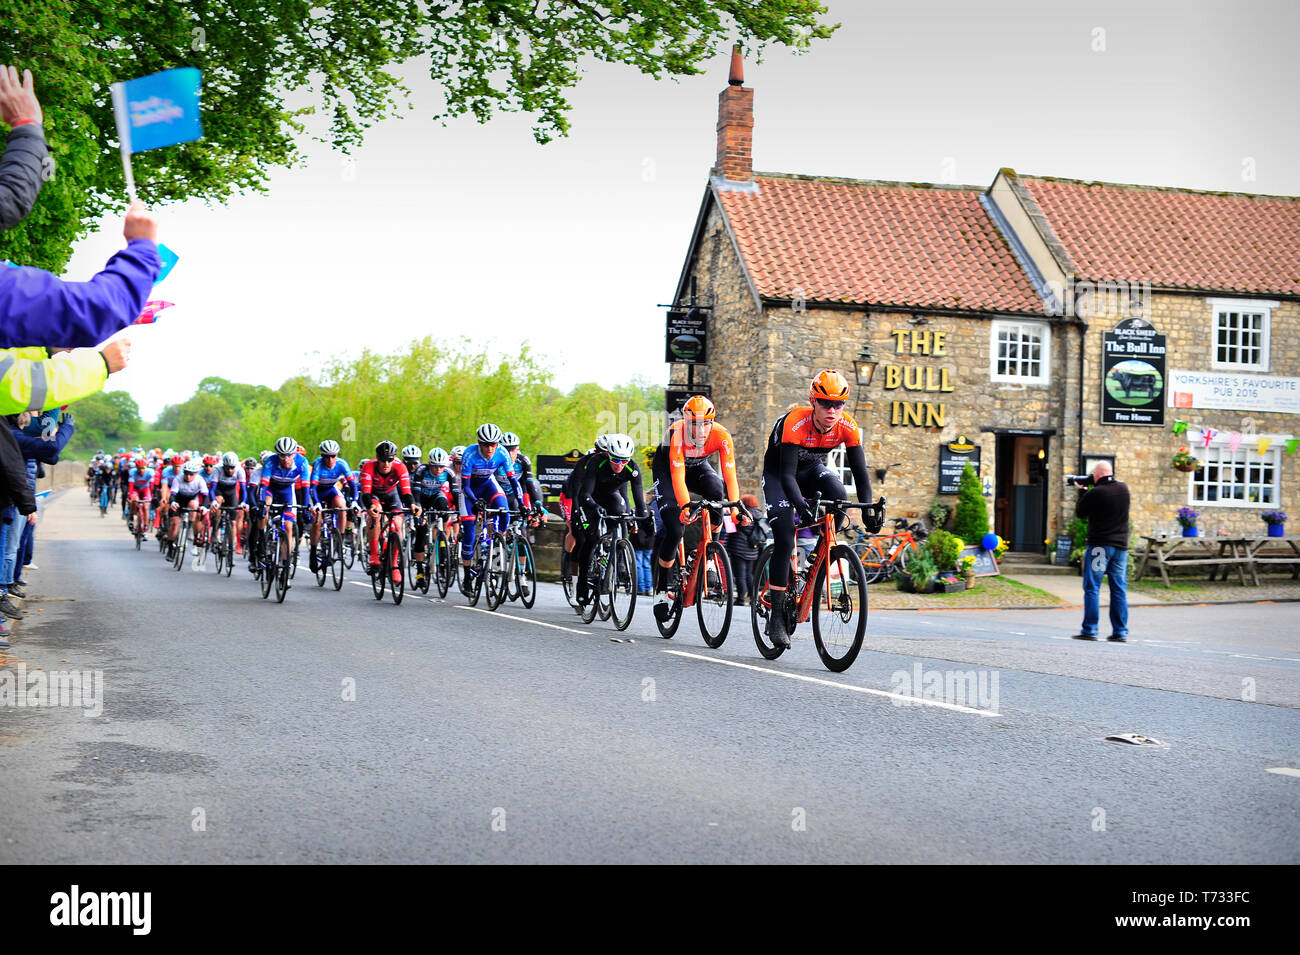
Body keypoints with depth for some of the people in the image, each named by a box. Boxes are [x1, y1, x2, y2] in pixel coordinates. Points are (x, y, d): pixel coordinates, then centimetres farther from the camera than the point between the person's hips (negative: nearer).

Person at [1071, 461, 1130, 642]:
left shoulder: (1094, 493, -12)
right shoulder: (1123, 489, 5)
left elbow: (1079, 513, 2)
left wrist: (1082, 491, 14)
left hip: (1099, 545, -5)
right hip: (1121, 546, 5)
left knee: (1092, 588, 0)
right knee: (1119, 590, 8)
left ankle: (1089, 630, -3)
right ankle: (1120, 632, 9)